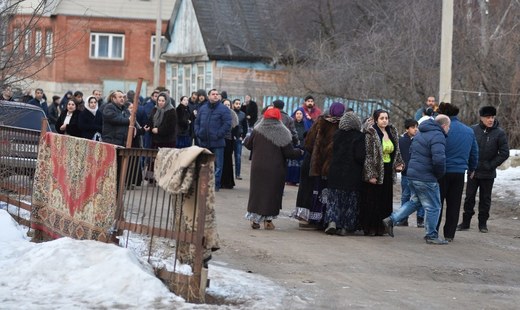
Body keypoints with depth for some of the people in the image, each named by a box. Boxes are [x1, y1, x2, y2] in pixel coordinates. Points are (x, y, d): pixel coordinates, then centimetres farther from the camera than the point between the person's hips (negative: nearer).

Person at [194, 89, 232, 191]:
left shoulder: (223, 109, -4)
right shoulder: (202, 108, 12)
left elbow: (227, 124, -11)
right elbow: (197, 122, 17)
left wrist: (218, 135, -15)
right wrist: (198, 133, 2)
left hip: (217, 142, -5)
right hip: (204, 142, 5)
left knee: (217, 165, -2)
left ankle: (216, 184, 4)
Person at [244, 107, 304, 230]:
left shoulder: (257, 131, -2)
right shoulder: (282, 133, -9)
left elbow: (248, 145, 12)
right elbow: (289, 152, -9)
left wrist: (246, 138, 33)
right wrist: (299, 152, 10)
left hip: (258, 168, 2)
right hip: (275, 169, -2)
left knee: (256, 191, 11)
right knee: (272, 192, 6)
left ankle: (255, 219, 10)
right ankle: (268, 220, 5)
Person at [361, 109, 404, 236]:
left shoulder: (392, 132, 11)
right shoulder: (371, 134, -10)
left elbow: (396, 151, 22)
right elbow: (368, 155, -13)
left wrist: (398, 164, 6)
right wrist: (370, 174, -17)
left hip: (388, 172, 7)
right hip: (375, 171, -7)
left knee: (386, 201, 6)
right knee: (372, 201, -4)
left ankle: (380, 228, 12)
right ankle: (370, 228, 2)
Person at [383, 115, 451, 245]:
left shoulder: (421, 133, 13)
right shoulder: (438, 137, -18)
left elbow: (412, 149, 26)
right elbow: (439, 159, -29)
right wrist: (440, 173, -11)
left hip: (412, 174, 9)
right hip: (426, 178, -9)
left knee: (415, 201, 23)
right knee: (433, 207, 4)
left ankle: (391, 220, 15)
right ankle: (431, 236, 12)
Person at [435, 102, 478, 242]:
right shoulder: (469, 131, 6)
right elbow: (474, 153, 15)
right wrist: (471, 168, 30)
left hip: (442, 172, -4)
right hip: (459, 172, 4)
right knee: (454, 205, 11)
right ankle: (449, 234, 12)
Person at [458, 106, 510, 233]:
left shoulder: (499, 133, -6)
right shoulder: (473, 130, -2)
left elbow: (504, 153, -5)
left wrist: (490, 165, -8)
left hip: (488, 174, -1)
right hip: (473, 171, 1)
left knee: (485, 199, 7)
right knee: (469, 197, 5)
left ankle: (483, 223, 17)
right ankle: (466, 222, 15)